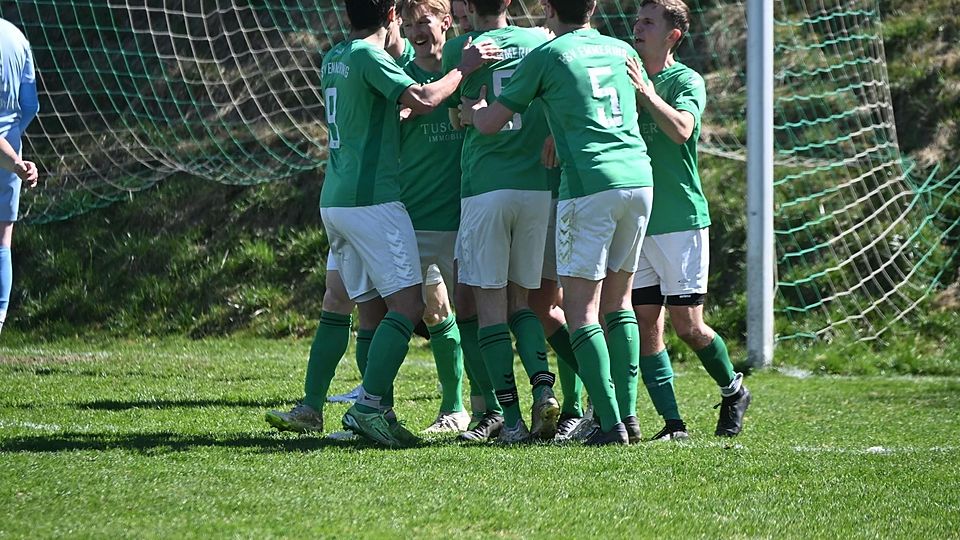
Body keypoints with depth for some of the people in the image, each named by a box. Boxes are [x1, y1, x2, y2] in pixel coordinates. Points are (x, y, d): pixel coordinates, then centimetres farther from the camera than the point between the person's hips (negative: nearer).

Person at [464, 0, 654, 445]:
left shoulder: (547, 55, 2)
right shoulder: (622, 51, 17)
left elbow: (488, 123, 6)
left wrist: (471, 107, 30)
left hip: (589, 183, -6)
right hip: (639, 177, 6)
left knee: (582, 309, -3)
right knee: (618, 301, 17)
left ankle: (610, 424, -12)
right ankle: (627, 412, 12)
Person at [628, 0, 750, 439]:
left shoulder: (687, 82, -4)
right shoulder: (625, 77, 13)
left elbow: (681, 129, -22)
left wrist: (645, 92, -24)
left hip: (680, 221, -5)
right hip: (634, 221, 5)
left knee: (687, 325, -3)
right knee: (645, 325, -2)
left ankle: (732, 390, 22)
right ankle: (673, 423, 0)